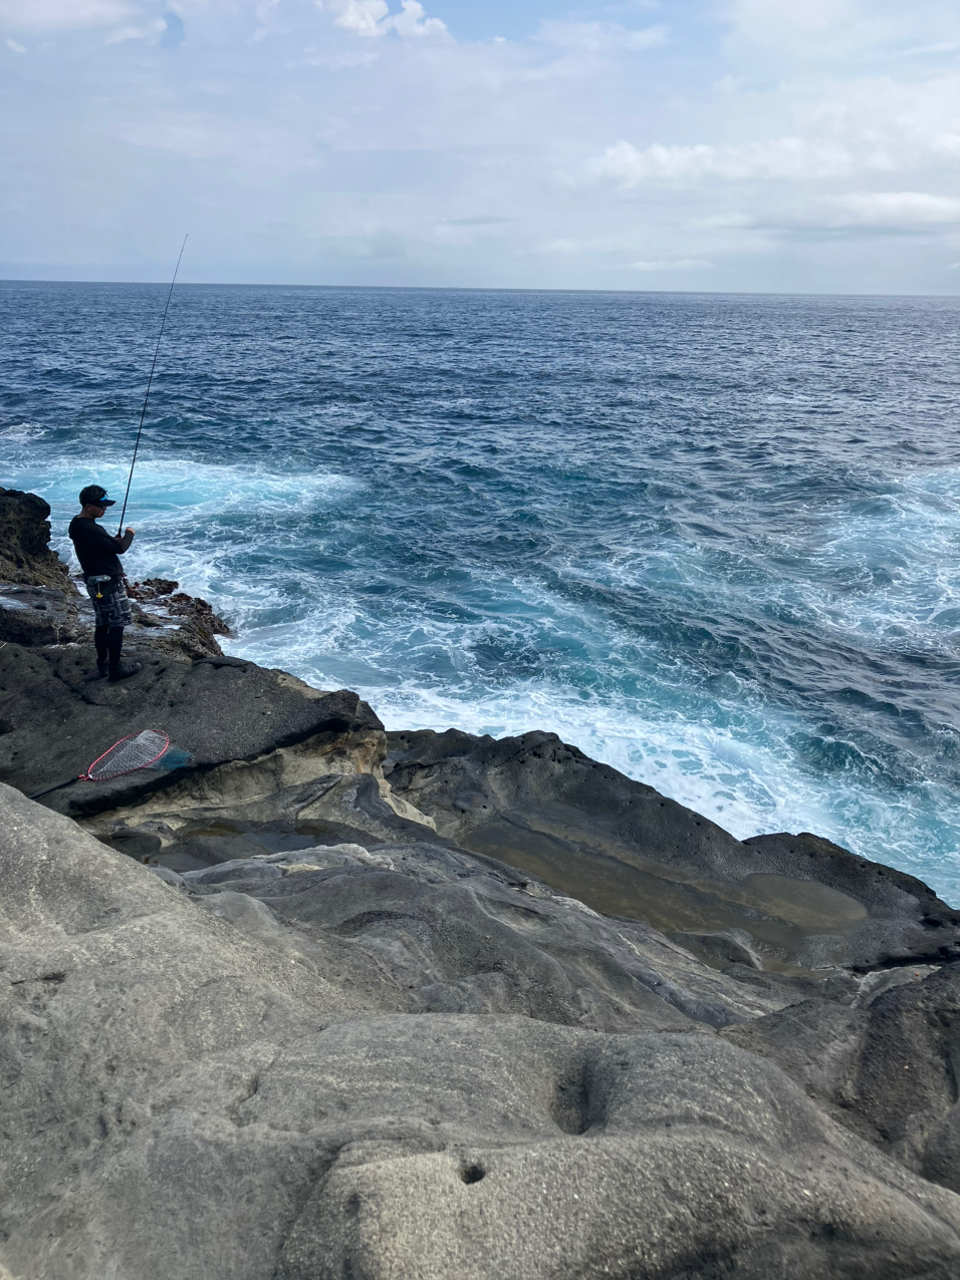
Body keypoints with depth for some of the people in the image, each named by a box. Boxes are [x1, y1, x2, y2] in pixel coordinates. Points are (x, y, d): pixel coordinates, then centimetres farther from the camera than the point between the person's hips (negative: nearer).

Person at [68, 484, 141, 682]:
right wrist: (129, 534, -1)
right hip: (109, 583, -10)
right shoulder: (90, 529, -25)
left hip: (94, 582, 10)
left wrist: (112, 540, 5)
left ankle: (103, 663, 25)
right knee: (117, 625, -1)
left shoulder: (76, 525, 7)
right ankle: (115, 668, 5)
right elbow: (119, 548, -20)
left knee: (102, 624, 17)